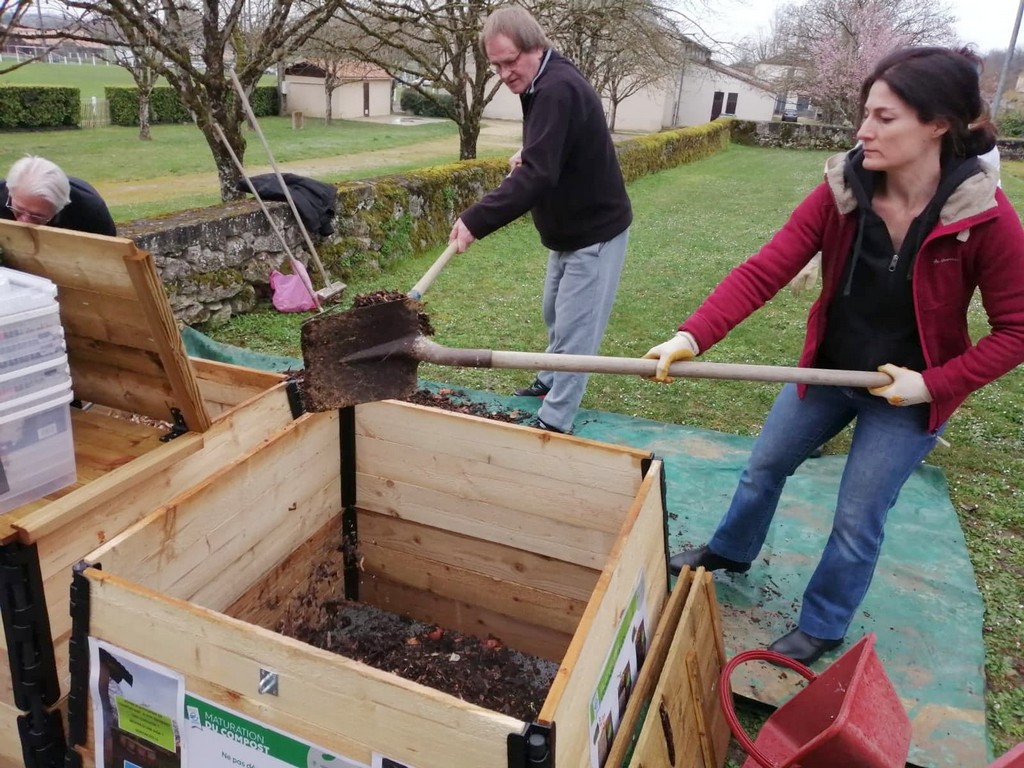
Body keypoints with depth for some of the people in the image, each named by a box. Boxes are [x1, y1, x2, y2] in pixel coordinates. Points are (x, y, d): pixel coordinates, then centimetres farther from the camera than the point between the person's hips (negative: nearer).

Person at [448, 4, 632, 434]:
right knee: (555, 314, 23)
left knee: (573, 330, -5)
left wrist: (475, 220, -40)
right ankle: (550, 382, 42)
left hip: (595, 233, -10)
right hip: (569, 229, 10)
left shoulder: (558, 89, -26)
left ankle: (554, 423, 3)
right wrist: (527, 153, 7)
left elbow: (536, 175, -37)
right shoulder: (543, 85, 6)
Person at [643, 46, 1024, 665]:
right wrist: (693, 336, -37)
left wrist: (934, 383, -21)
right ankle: (732, 550, 48)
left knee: (857, 520, 6)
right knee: (766, 462, 18)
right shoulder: (840, 192, -16)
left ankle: (821, 628, 33)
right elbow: (763, 271, -24)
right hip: (827, 370, 4)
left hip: (905, 393, -3)